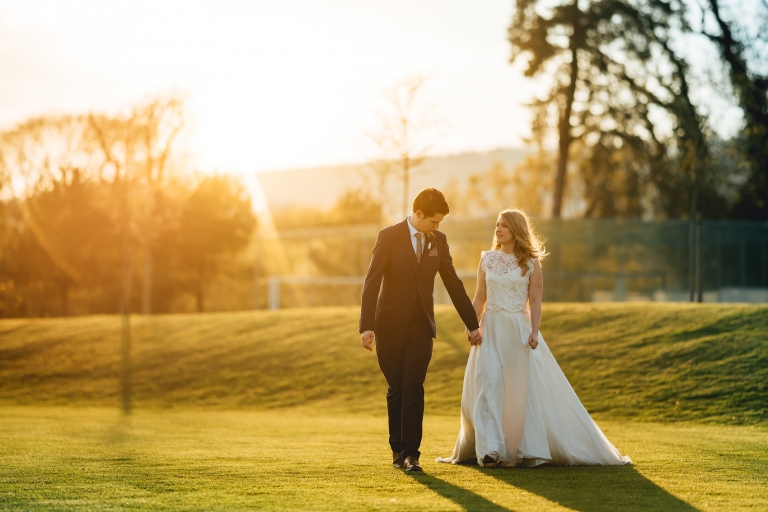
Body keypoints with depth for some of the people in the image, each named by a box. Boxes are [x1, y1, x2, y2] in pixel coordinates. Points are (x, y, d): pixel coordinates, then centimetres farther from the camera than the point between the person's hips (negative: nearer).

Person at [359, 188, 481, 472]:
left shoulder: (438, 240, 6)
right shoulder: (389, 236, -6)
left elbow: (453, 283, 12)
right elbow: (371, 282, -10)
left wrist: (472, 323, 14)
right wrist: (366, 326, -18)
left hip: (421, 326, 2)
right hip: (390, 325, -2)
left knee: (413, 389, -8)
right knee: (396, 389, 5)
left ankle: (410, 453, -8)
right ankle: (398, 450, 16)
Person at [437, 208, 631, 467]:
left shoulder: (530, 262, 1)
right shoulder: (487, 259, 7)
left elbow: (535, 301, -2)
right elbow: (479, 298, 9)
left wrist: (534, 332, -13)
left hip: (519, 330, -2)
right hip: (491, 329, 2)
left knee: (524, 388, 1)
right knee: (488, 386, -9)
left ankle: (529, 448, 13)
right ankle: (490, 449, -12)